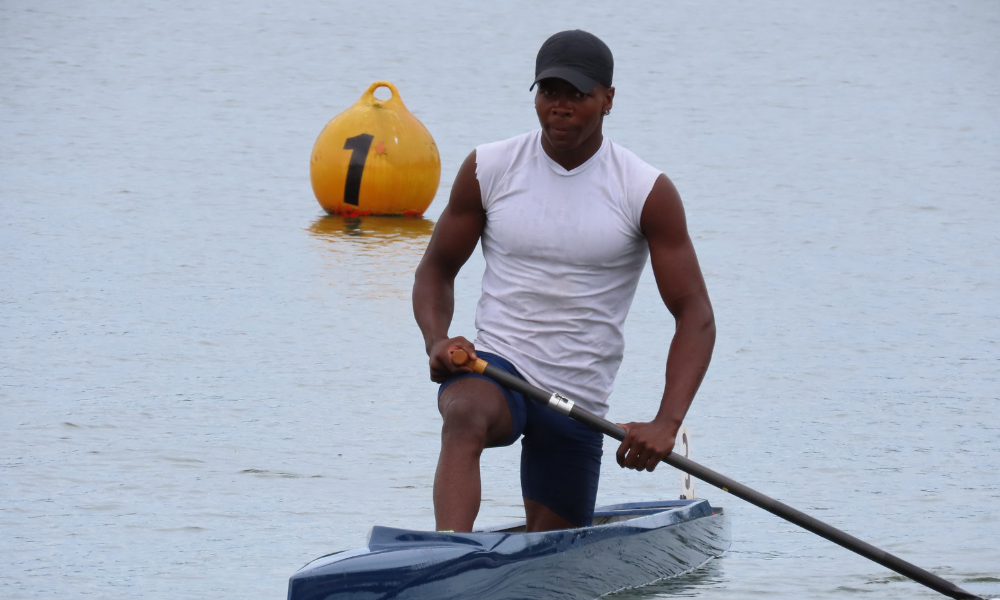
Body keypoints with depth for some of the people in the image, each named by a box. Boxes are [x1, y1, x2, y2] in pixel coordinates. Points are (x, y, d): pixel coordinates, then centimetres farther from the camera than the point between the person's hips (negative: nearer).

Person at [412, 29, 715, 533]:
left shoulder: (647, 194, -6)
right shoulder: (488, 169, -1)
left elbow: (695, 316, -9)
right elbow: (436, 270, 11)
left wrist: (666, 424, -24)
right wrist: (436, 342, -12)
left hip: (579, 400, 1)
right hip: (494, 370, -1)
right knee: (465, 417, -38)